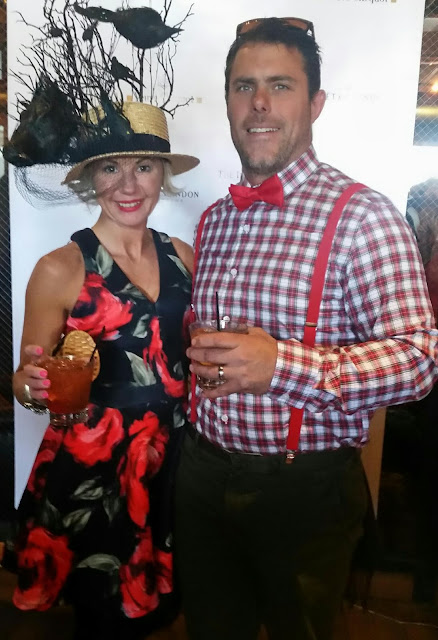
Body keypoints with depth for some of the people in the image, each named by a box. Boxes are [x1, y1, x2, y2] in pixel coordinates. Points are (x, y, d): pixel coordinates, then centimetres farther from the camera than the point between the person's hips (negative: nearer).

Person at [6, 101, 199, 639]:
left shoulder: (182, 256, 0)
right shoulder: (61, 268, -12)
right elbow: (28, 382, -5)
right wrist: (30, 385, -25)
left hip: (175, 459, 4)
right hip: (93, 472, -4)